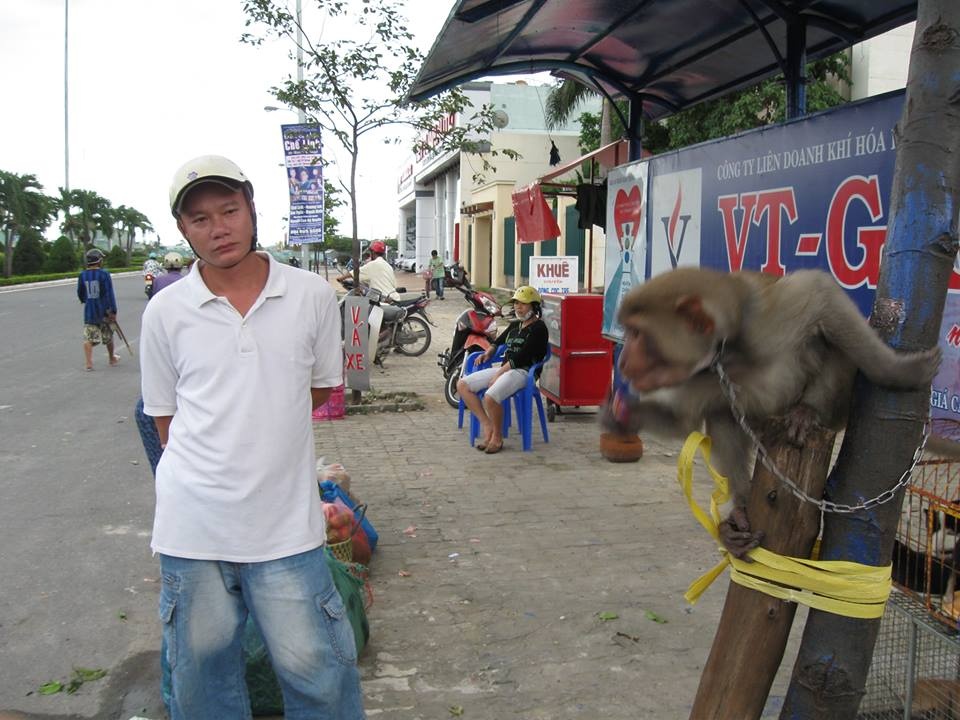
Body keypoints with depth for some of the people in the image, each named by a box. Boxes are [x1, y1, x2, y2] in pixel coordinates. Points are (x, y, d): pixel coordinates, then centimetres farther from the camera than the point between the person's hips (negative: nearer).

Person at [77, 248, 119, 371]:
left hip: (89, 311, 2)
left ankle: (89, 362, -10)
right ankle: (112, 359, 31)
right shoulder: (104, 274, -12)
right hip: (104, 310, -2)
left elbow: (80, 294, 11)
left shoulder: (82, 275, 0)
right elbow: (109, 294, -15)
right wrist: (113, 311, -12)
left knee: (88, 338, 3)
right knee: (108, 336, 16)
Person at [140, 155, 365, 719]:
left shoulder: (313, 297, -2)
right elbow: (166, 418, 8)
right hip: (192, 525, 1)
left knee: (317, 672, 6)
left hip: (287, 523, -1)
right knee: (202, 675, 16)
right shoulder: (165, 312, -2)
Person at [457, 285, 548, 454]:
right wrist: (488, 353, 8)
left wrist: (498, 374, -18)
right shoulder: (514, 325, 21)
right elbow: (498, 342, 32)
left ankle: (497, 437, -10)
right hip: (504, 369, 9)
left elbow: (522, 356, -15)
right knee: (462, 385, -4)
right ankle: (486, 425, -5)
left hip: (523, 371, -9)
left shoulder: (538, 328, -6)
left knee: (490, 397, -34)